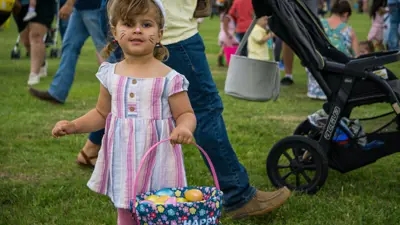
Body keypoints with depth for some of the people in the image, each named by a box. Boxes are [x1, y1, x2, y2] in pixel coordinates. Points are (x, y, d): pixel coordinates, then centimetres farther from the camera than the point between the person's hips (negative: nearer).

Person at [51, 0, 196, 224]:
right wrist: (74, 126, 0)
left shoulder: (169, 78, -11)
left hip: (157, 162, -4)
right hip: (123, 162, 4)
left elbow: (186, 114, -6)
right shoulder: (111, 75, 2)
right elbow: (102, 113, 14)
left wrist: (184, 128, -29)